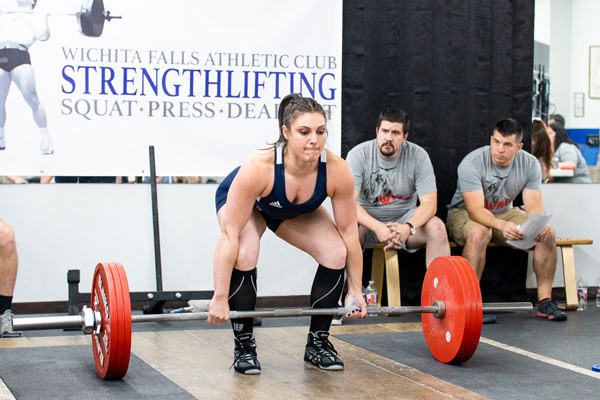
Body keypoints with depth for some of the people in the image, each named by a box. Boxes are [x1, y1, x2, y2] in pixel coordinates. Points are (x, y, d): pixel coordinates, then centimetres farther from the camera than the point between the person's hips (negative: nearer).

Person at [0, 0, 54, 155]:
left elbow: (42, 35, 2)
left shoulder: (35, 17, 18)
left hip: (19, 57, -4)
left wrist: (44, 17, 3)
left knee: (32, 100, -10)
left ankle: (46, 139, -4)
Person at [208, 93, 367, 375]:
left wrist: (355, 291, -14)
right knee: (244, 256, -31)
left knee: (336, 254, -17)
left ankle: (317, 343, 2)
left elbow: (349, 232, -21)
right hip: (241, 202, -3)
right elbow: (230, 235, -38)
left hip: (298, 211, 3)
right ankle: (243, 346, -11)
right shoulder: (258, 167, -43)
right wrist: (220, 299, -37)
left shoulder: (337, 170, -34)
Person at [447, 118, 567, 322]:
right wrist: (501, 225, -54)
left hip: (504, 212, 5)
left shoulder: (529, 164, -12)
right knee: (479, 233, -41)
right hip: (465, 213, -5)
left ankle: (545, 301, -11)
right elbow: (476, 210, -34)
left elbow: (534, 206, -15)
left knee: (548, 234, -19)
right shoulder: (472, 163, -27)